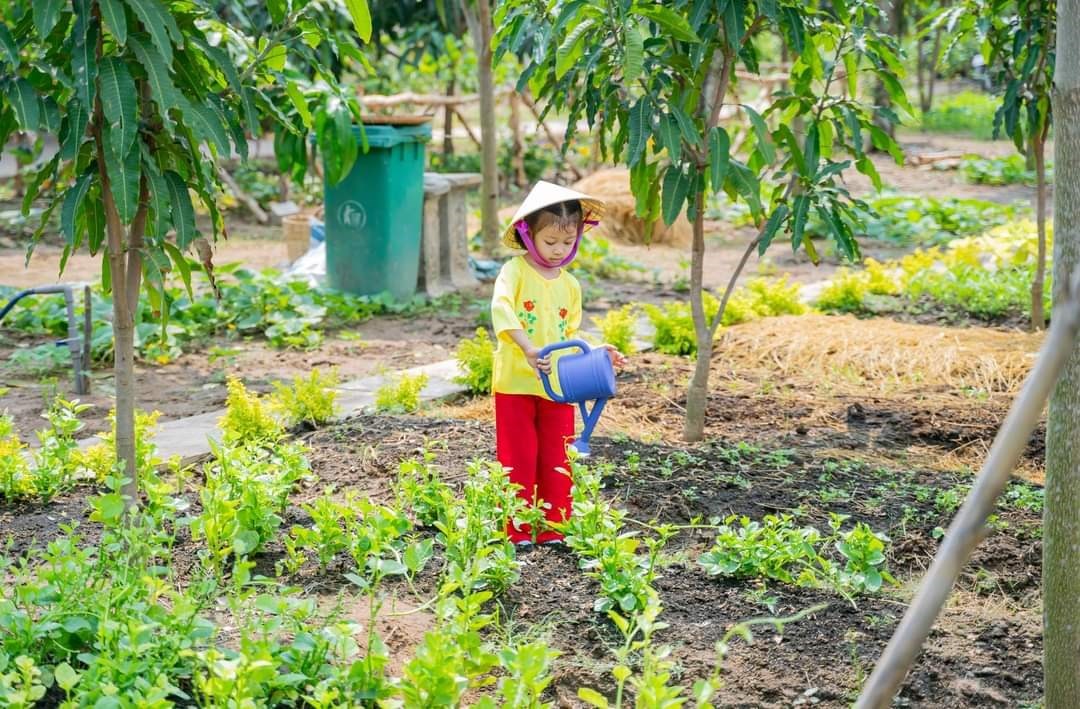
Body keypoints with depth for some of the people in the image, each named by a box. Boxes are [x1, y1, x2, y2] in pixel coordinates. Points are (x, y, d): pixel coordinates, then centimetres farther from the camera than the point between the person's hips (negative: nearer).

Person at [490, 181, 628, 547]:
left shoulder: (570, 285, 10)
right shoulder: (515, 271, -8)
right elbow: (501, 310, -27)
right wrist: (528, 349, -41)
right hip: (516, 384, -5)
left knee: (557, 462, 8)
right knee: (519, 461, 3)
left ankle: (553, 528, 17)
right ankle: (518, 530, 11)